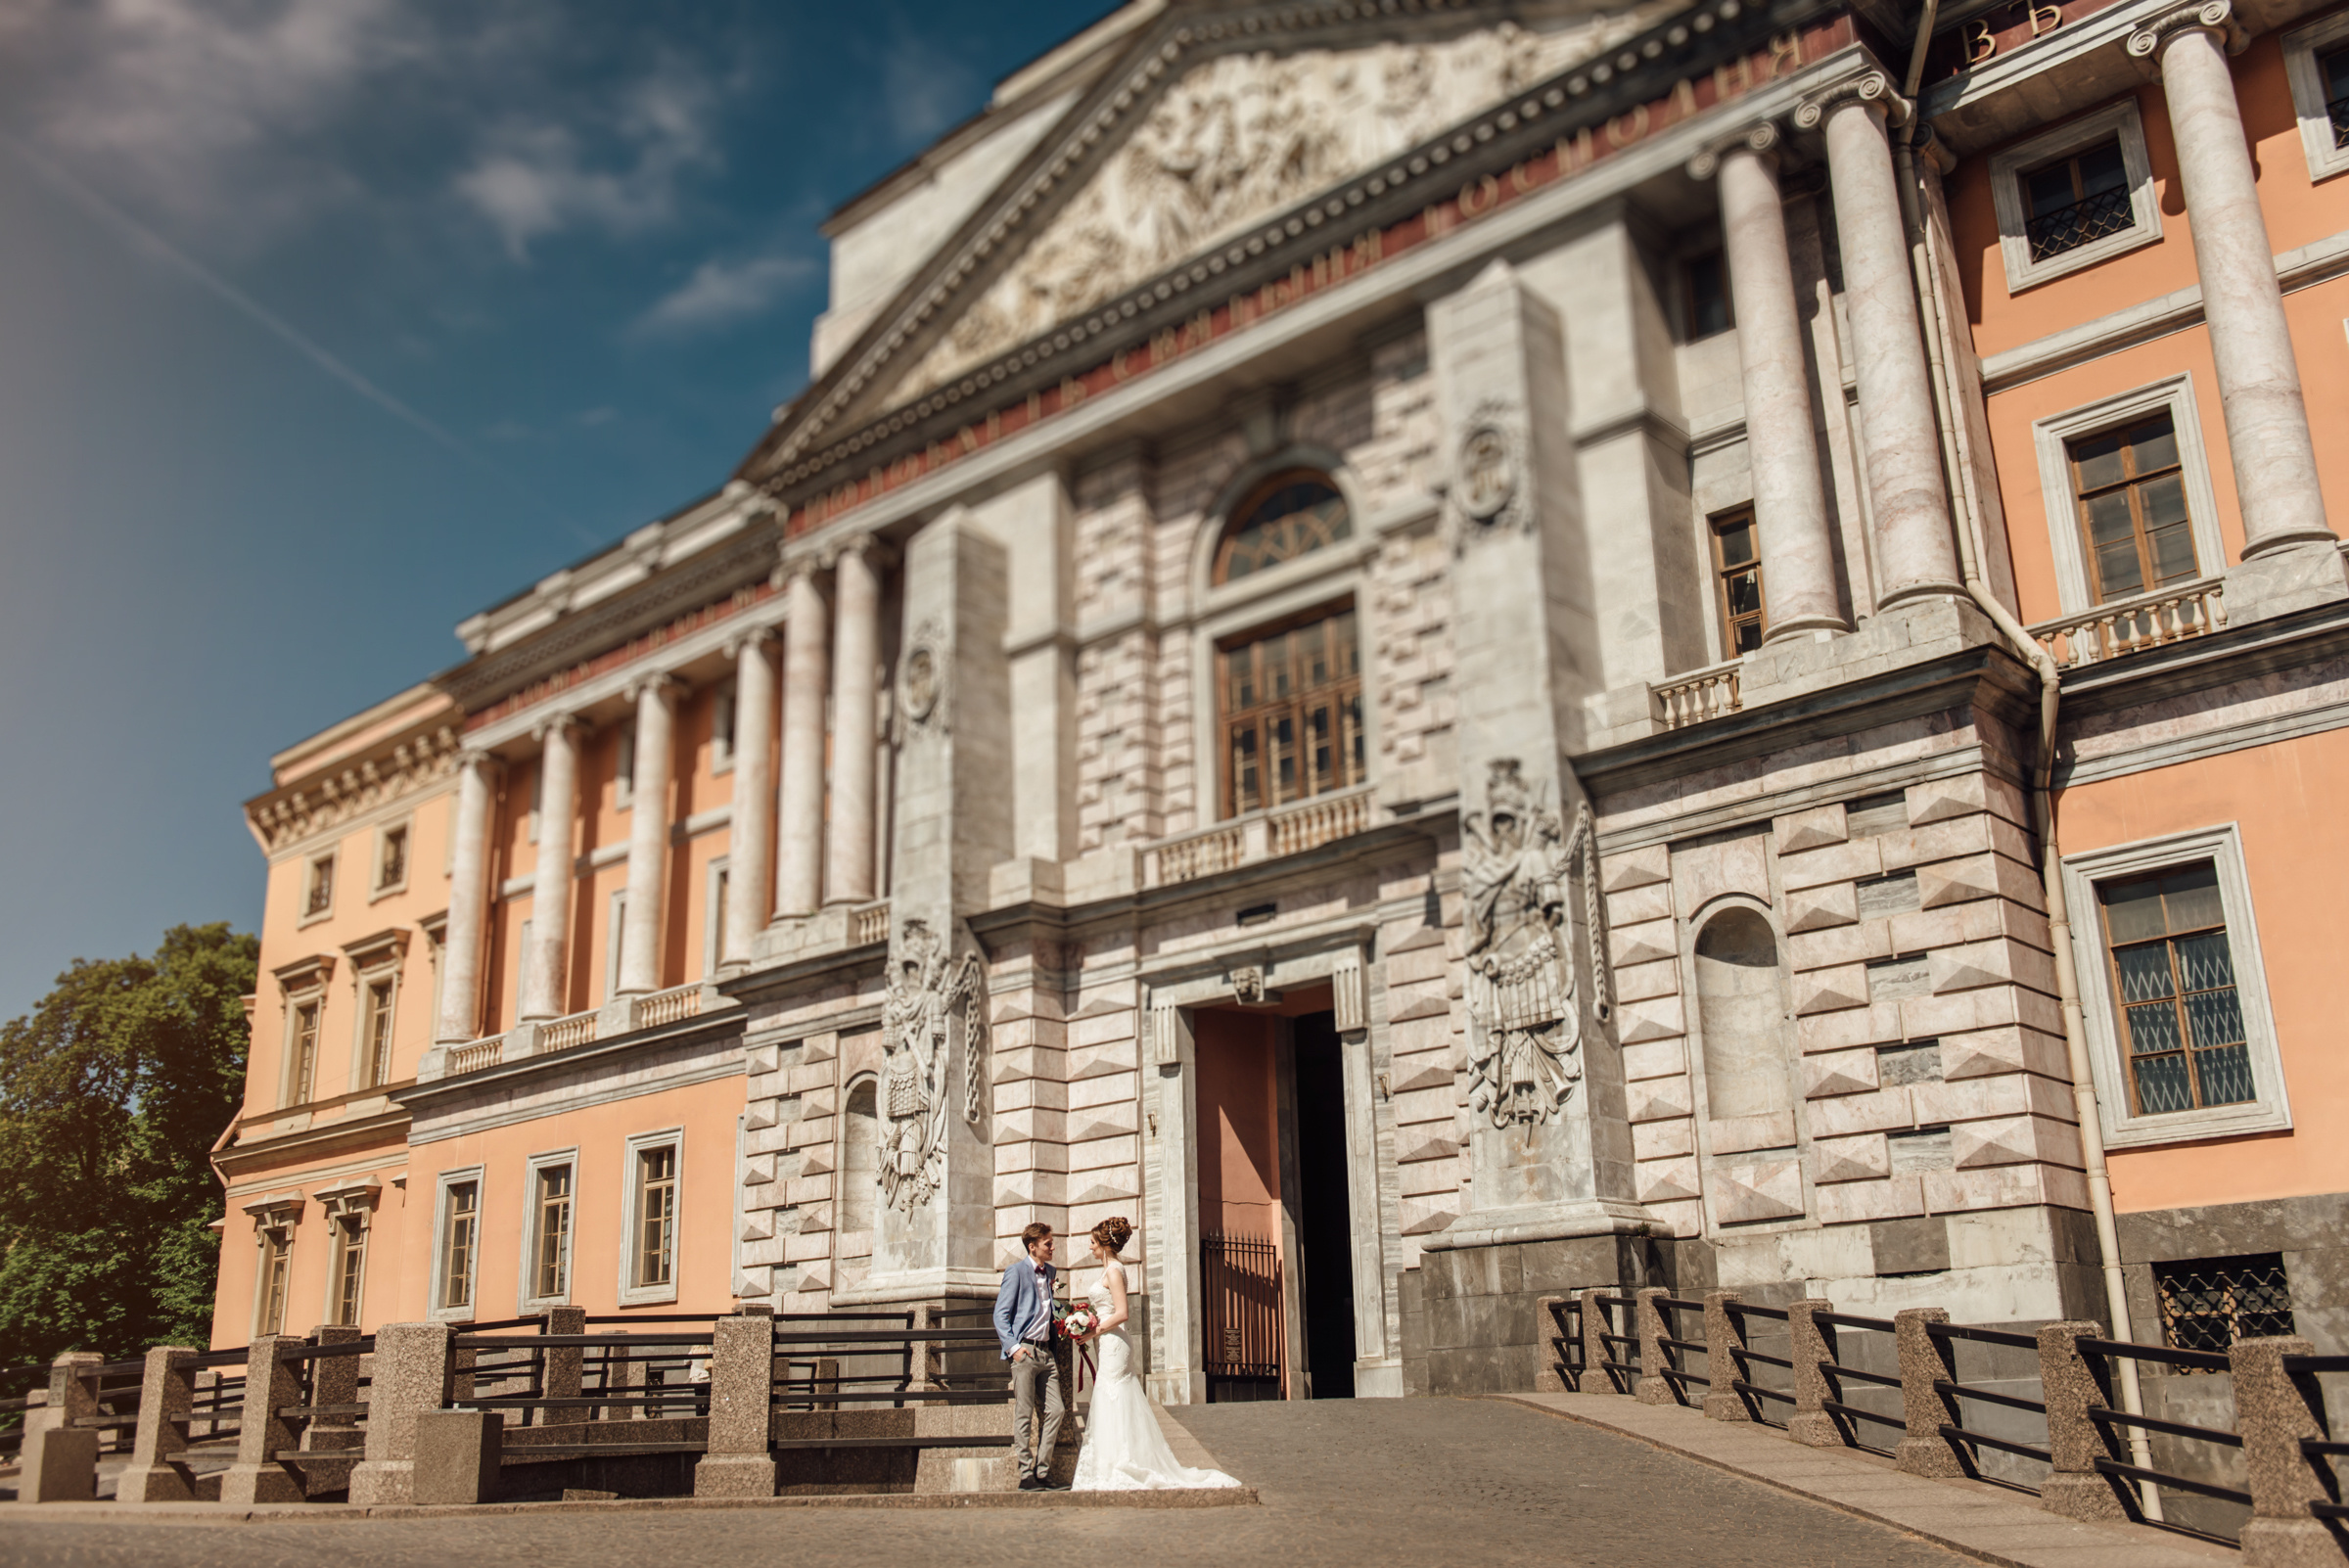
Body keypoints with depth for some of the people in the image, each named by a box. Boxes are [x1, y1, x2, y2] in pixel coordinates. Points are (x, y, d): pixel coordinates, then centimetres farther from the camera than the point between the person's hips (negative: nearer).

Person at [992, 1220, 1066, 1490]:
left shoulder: (1051, 1273, 16)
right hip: (1024, 1351, -7)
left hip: (1046, 1351, 7)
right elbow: (1001, 1314, -6)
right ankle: (1026, 1475, 2)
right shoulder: (1017, 1271, -4)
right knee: (1024, 1415, -3)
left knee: (1056, 1409, 3)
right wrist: (1013, 1347, -15)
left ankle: (1042, 1471, 11)